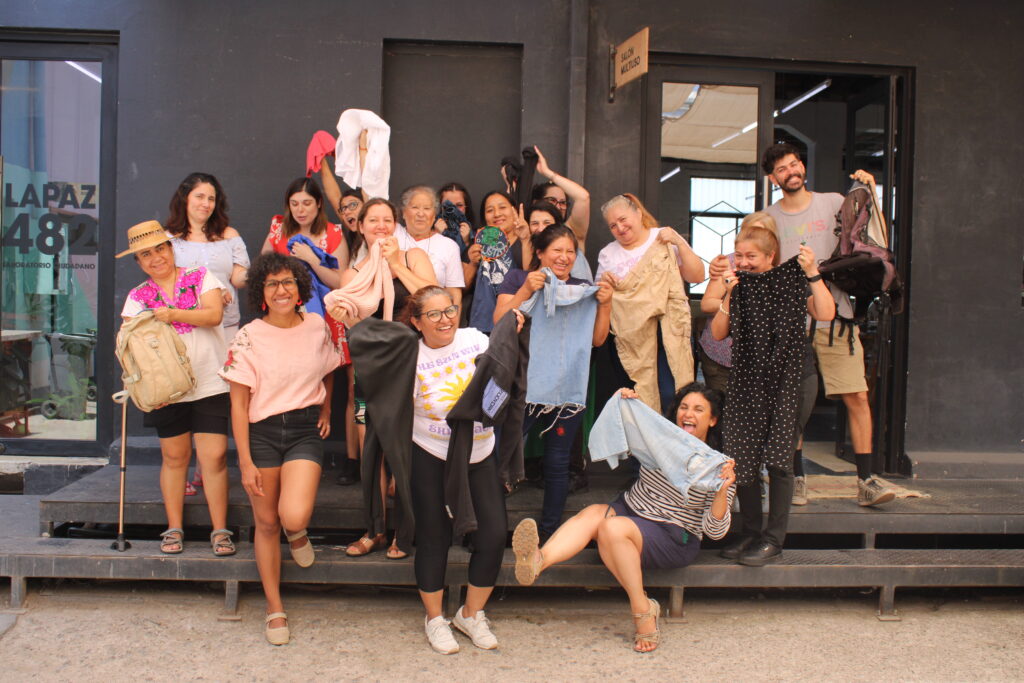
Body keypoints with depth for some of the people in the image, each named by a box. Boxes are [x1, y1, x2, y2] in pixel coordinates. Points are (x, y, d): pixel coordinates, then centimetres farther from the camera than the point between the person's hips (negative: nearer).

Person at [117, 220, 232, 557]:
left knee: (214, 456, -5)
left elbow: (214, 314, -11)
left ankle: (220, 531, 4)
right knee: (174, 457, 9)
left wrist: (171, 314, -15)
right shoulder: (137, 297, 10)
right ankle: (174, 529, 21)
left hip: (210, 386, -2)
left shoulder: (201, 278, 4)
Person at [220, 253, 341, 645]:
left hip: (305, 430, 1)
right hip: (261, 433, 0)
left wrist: (326, 410, 11)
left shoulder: (317, 327, 1)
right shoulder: (249, 338, -6)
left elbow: (329, 371, 22)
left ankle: (297, 530, 21)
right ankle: (275, 608, 26)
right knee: (266, 523, 8)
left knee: (293, 517, -20)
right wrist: (245, 461, -9)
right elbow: (238, 403, -6)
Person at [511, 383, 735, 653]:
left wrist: (723, 490, -26)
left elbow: (714, 531, -9)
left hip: (675, 539, -4)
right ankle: (538, 560, -54)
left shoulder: (718, 467, -5)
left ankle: (643, 609, -21)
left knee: (612, 527, -33)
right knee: (592, 513, -29)